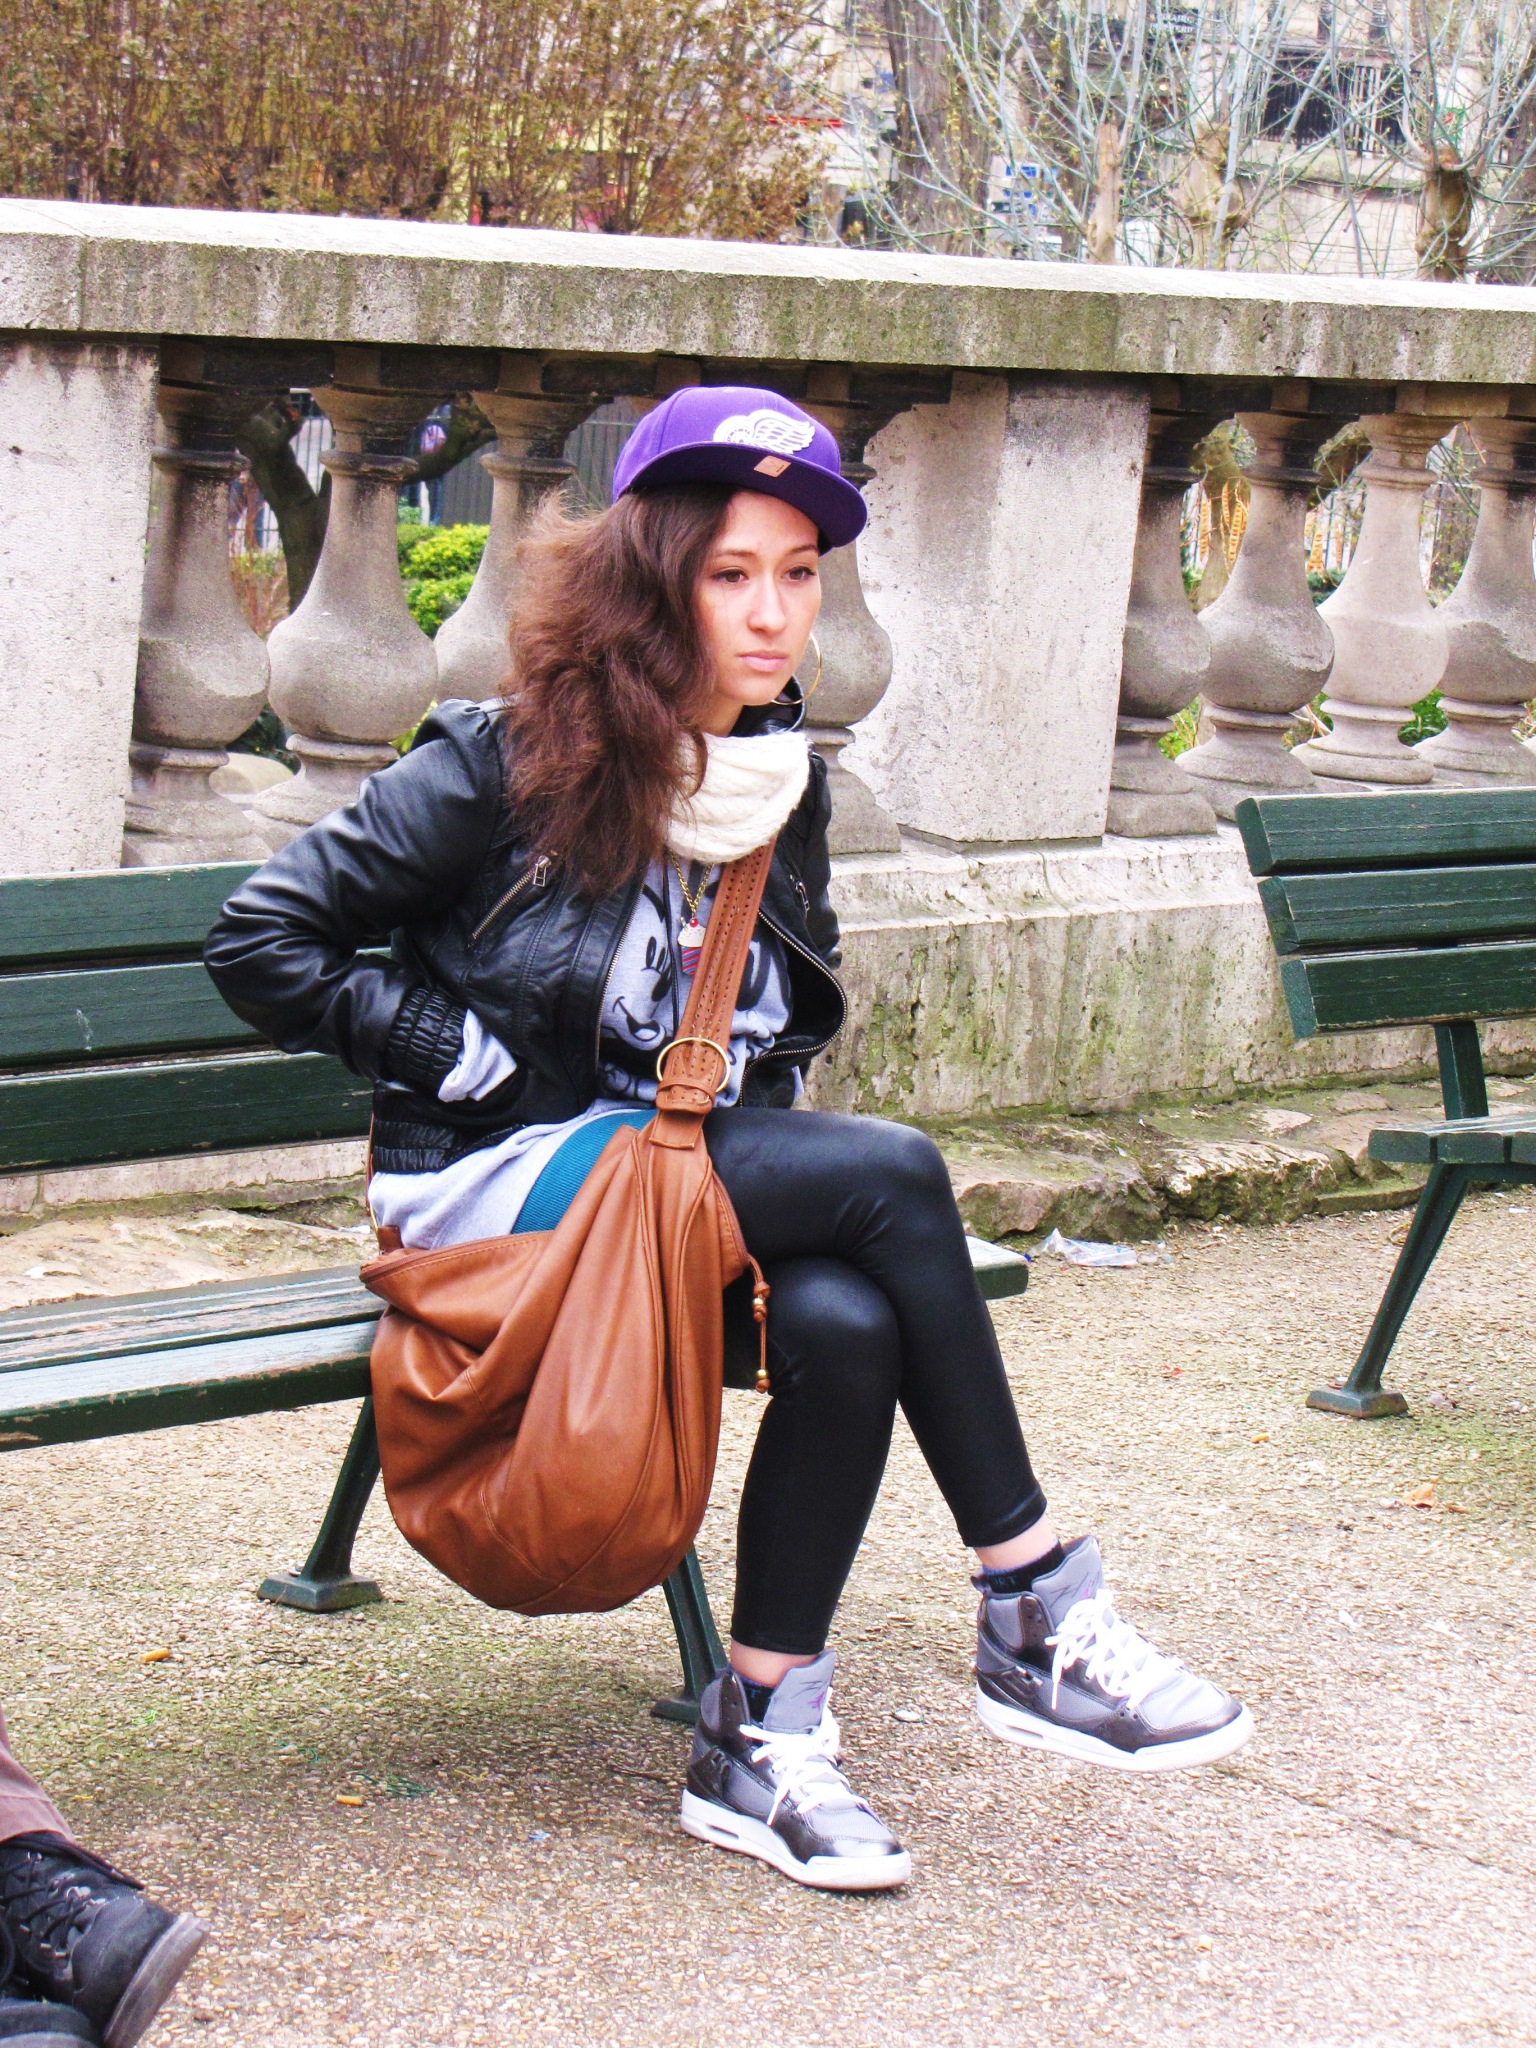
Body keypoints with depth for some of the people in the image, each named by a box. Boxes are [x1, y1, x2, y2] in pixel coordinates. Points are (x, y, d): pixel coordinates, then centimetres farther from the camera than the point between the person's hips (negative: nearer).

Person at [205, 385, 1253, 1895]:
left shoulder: (786, 781, 9)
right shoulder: (507, 766, -9)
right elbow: (262, 942, -9)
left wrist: (739, 1088, 5)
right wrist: (459, 1056, -12)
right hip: (495, 1188, -6)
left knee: (845, 1324, -31)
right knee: (892, 1174, -28)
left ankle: (762, 1735, -19)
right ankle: (1037, 1624, -22)